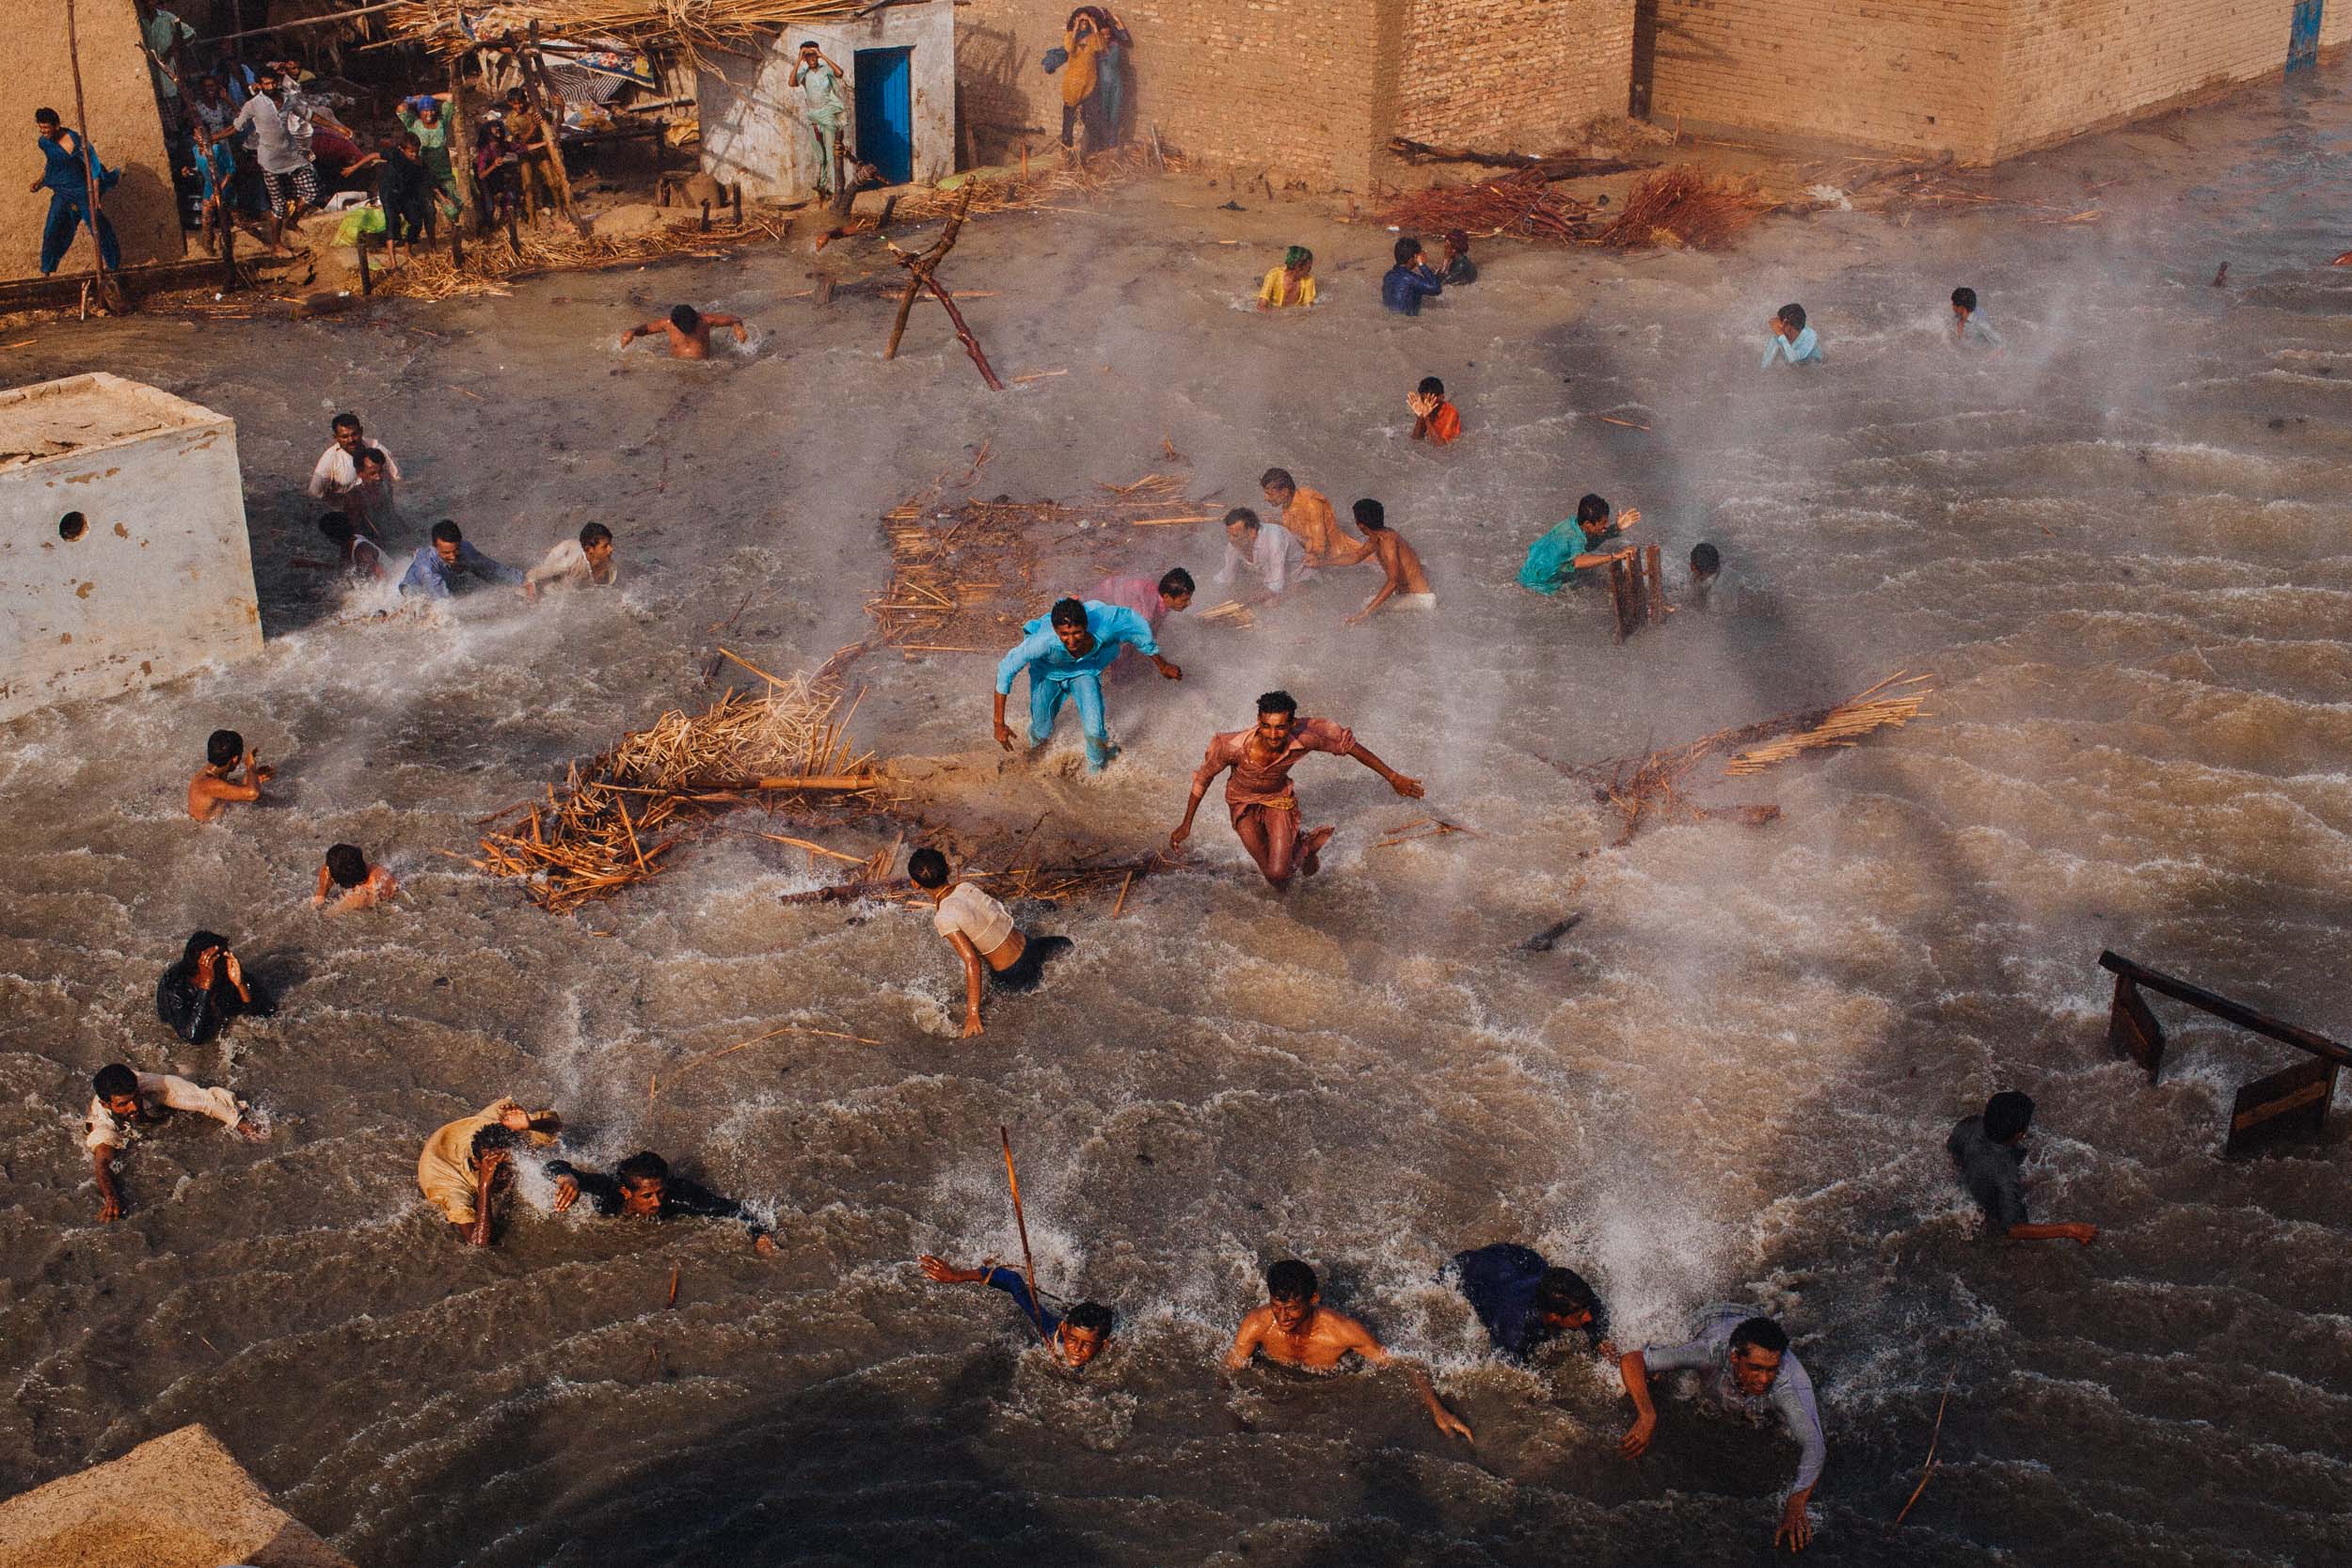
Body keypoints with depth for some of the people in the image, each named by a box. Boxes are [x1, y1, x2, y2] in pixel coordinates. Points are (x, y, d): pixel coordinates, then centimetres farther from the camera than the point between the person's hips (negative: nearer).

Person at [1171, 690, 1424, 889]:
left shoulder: (1303, 739, -33)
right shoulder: (1235, 746, -37)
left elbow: (1348, 745, -16)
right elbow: (1204, 776, -18)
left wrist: (1393, 778, -10)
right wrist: (1186, 824, -10)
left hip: (1279, 798, 0)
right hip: (1243, 801, 0)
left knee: (1279, 876, -14)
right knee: (1274, 878, -4)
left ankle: (1304, 846, 21)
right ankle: (1303, 845, 31)